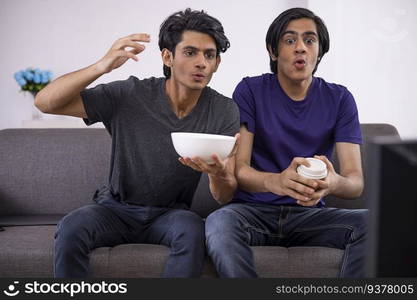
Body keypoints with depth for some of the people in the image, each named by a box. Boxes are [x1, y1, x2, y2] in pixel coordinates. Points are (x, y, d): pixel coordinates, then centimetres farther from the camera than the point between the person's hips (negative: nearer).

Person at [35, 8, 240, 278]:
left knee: (192, 228, -33)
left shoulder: (224, 111, -8)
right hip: (116, 208, 0)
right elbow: (45, 102, -16)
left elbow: (225, 197, -8)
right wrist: (102, 66, -32)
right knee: (71, 228, -31)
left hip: (171, 213, 1)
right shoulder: (129, 95, -12)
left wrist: (218, 175, -35)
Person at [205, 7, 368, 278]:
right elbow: (238, 169, -11)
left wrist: (333, 183, -32)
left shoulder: (339, 99, 4)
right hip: (254, 209, -1)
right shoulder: (250, 91, -1)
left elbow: (356, 181, -5)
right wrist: (276, 182, -35)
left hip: (310, 213, 2)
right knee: (219, 223, -35)